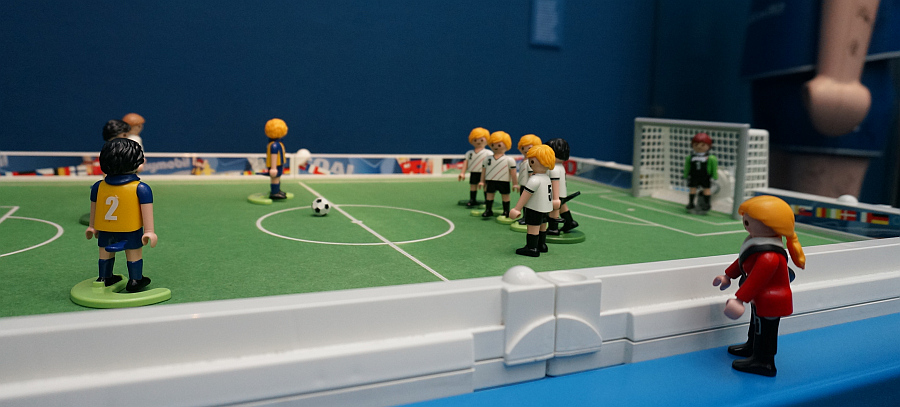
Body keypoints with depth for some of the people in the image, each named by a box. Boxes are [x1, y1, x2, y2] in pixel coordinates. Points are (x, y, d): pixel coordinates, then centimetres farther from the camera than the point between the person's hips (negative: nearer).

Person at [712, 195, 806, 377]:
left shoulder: (769, 256, -35)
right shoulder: (756, 243, -1)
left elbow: (756, 279, -35)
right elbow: (742, 261, 13)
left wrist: (740, 299, -33)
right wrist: (728, 276, 23)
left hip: (769, 302, -11)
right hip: (760, 300, 11)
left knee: (764, 330, 4)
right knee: (756, 325, 29)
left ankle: (763, 362, 19)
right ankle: (752, 347, 49)